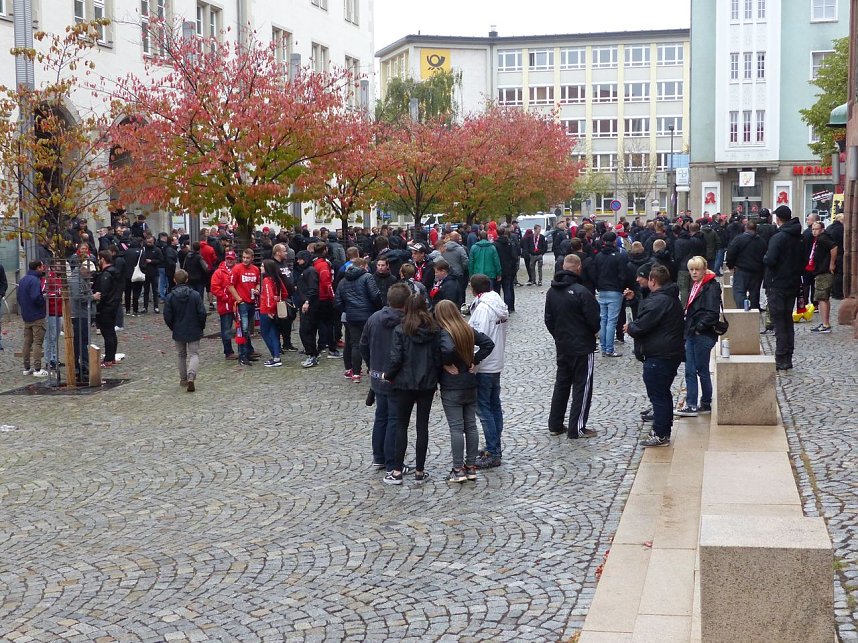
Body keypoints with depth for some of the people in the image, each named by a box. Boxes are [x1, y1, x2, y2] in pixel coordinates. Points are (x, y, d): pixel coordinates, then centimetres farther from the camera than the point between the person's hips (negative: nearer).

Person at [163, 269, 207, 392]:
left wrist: (173, 328, 11)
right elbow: (202, 313, -9)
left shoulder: (170, 297, -8)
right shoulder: (195, 295, -9)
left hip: (178, 332, 1)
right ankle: (191, 377, -20)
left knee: (181, 355, 17)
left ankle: (183, 379, 24)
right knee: (194, 354, 2)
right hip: (194, 331, -1)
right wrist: (201, 327, 7)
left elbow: (167, 317, -7)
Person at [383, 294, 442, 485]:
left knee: (401, 425, 8)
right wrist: (435, 375, 12)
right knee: (422, 426, 9)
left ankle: (397, 471, 6)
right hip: (428, 383, 2)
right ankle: (419, 471, 12)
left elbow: (396, 359, -14)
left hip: (406, 383, -2)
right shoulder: (434, 330, -2)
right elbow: (439, 357, -2)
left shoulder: (401, 330, -10)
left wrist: (388, 374, 3)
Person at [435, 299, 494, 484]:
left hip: (451, 388, -6)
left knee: (456, 428, -2)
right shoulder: (469, 330, 5)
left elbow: (448, 349, -34)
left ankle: (458, 469, 1)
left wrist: (446, 363, -16)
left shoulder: (444, 333, -15)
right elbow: (488, 344, 4)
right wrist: (474, 361, 4)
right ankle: (471, 466, 16)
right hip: (470, 385, 6)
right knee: (471, 426, 10)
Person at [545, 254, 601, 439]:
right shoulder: (581, 292, -21)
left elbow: (548, 319, 9)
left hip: (562, 347, 7)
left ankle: (555, 425, 21)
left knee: (561, 383, 17)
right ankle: (577, 429, 4)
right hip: (582, 347, -7)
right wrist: (594, 331, 5)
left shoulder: (551, 292, 1)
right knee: (582, 386, 2)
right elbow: (594, 320, -16)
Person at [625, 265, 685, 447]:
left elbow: (641, 326, -22)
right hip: (673, 353, 10)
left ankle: (660, 435, -1)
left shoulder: (657, 301, -20)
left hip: (658, 357, -10)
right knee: (664, 393, 18)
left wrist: (629, 327, 0)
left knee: (657, 395, -4)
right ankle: (664, 430, 27)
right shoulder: (673, 299, 14)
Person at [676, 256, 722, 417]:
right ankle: (691, 405, 10)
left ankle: (706, 404, 15)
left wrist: (699, 327, -21)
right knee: (690, 371, 7)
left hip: (703, 336, -9)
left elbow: (712, 312, -21)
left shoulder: (711, 287, -13)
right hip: (692, 334, 9)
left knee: (702, 370, 3)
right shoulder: (695, 286, 15)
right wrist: (689, 328, 13)